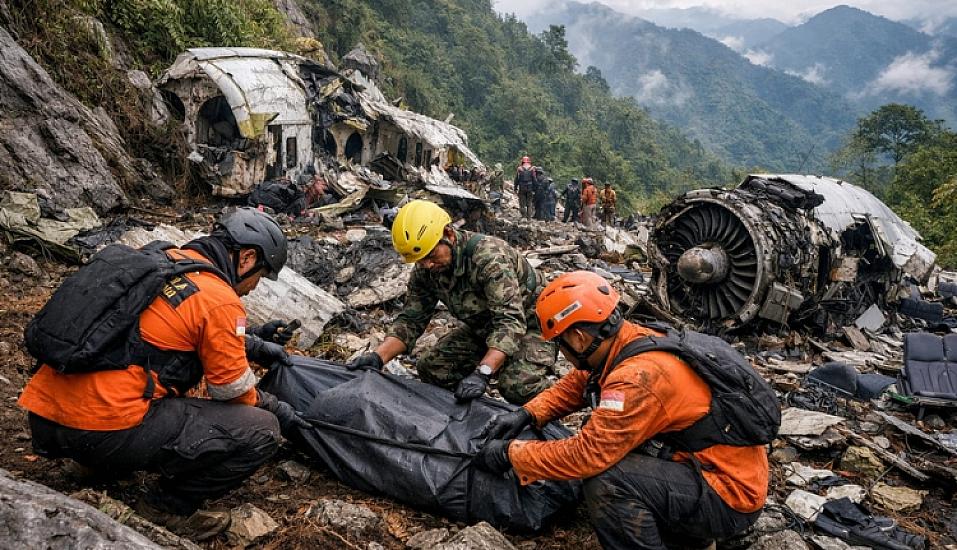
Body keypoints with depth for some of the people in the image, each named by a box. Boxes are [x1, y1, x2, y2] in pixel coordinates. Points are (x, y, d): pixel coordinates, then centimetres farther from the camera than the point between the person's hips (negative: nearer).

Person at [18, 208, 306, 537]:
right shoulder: (220, 300, -10)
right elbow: (234, 392, 0)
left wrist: (249, 342, 29)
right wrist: (277, 410, 17)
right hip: (107, 432, -9)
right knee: (262, 432, -6)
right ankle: (168, 508, 5)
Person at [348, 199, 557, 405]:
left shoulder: (489, 256, -33)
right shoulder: (425, 270, -10)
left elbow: (510, 321, -39)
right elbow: (411, 320, -7)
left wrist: (482, 373, -49)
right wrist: (378, 357, -23)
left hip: (528, 325, -6)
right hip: (481, 329, 7)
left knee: (517, 386, -32)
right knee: (430, 368, -10)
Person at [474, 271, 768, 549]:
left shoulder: (637, 379, -29)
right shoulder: (631, 337, -3)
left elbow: (588, 454, -29)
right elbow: (577, 383, 12)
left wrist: (510, 454, -17)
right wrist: (527, 413, 2)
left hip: (731, 495, -9)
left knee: (606, 482, -27)